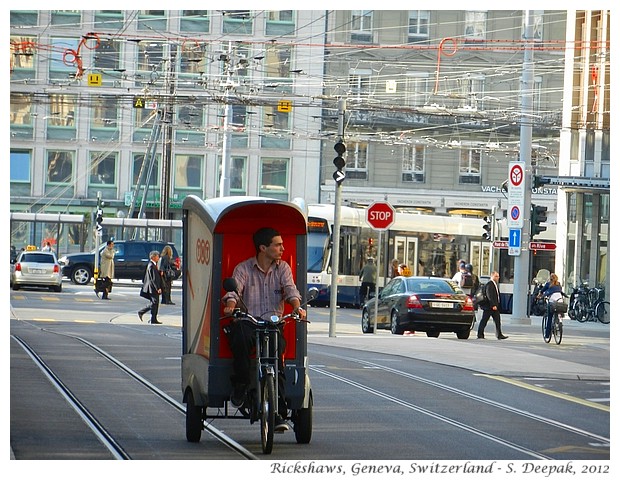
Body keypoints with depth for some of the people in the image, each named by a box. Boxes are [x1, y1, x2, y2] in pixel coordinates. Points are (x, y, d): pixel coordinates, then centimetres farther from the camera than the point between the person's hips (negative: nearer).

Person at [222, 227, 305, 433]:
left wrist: (297, 307, -23)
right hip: (248, 321, -2)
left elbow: (290, 290, -2)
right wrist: (230, 306, -30)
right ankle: (240, 386, -20)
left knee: (276, 352, -24)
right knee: (239, 335, -37)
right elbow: (234, 290, -7)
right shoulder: (243, 269, 8)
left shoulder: (283, 268, 14)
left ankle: (278, 412, -22)